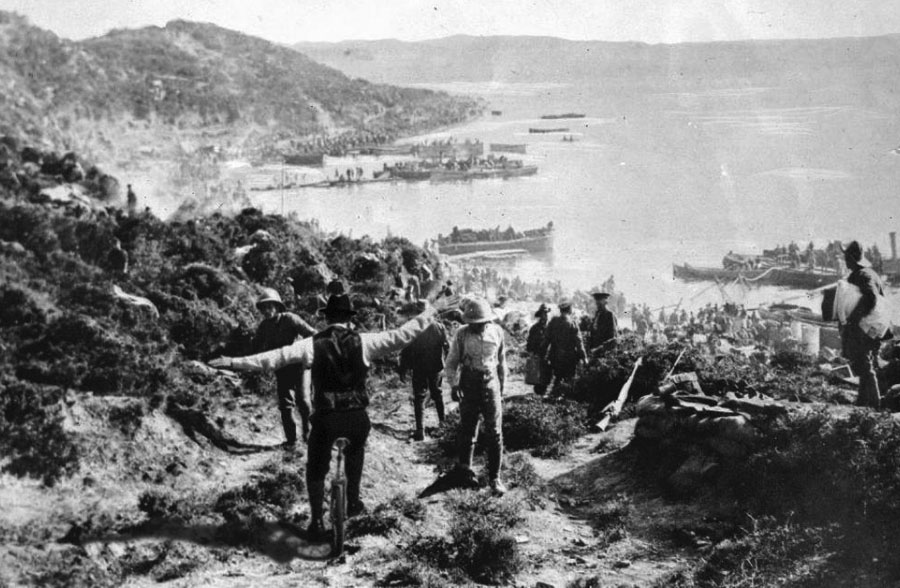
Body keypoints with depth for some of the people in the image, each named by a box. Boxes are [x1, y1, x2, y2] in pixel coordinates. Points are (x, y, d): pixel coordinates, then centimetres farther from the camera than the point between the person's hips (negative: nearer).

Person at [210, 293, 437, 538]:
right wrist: (426, 315, 10)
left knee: (316, 469, 16)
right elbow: (401, 336, -2)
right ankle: (353, 502, 38)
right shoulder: (363, 342, -4)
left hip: (325, 417, -1)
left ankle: (317, 521, 12)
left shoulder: (314, 344, -6)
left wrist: (234, 362, -9)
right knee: (355, 454, 31)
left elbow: (277, 356, -11)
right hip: (358, 416, 2)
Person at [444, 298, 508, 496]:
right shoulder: (462, 333, -8)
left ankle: (494, 477, 5)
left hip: (490, 384, 1)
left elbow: (502, 360, 9)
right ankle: (465, 467, 31)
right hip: (469, 384, 0)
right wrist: (453, 385, -11)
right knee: (467, 429, 10)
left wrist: (502, 384, 14)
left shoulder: (497, 332, -4)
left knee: (495, 432, -2)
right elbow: (451, 361, -1)